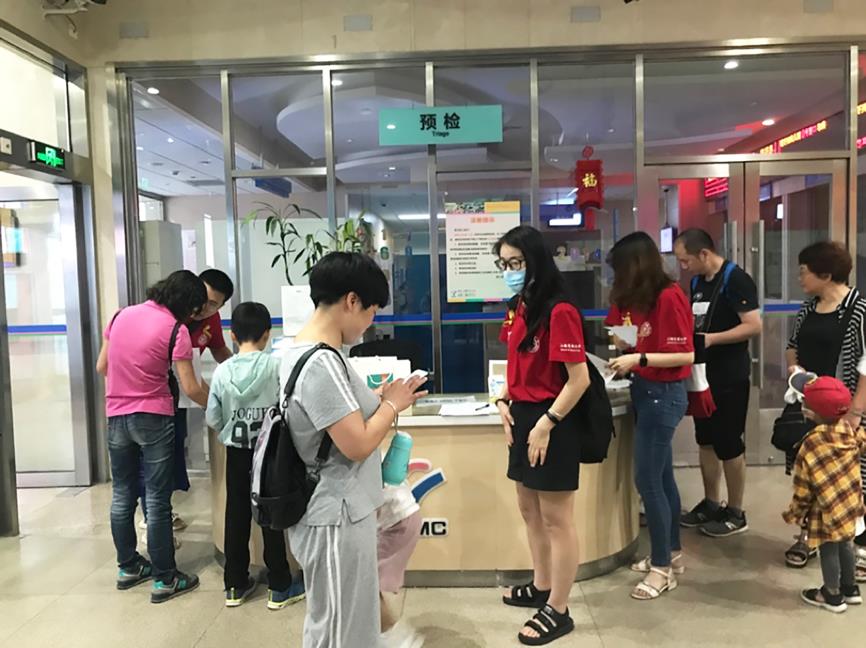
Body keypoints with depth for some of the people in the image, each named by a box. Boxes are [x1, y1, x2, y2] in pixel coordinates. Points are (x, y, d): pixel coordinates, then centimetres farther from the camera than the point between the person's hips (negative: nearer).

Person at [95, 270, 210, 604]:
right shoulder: (175, 329, -13)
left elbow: (102, 367, 12)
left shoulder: (122, 315, 5)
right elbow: (190, 388, -15)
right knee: (157, 501, 1)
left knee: (122, 496, 16)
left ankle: (128, 567, 30)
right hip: (153, 419, -6)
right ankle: (164, 579, 9)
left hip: (116, 417, 6)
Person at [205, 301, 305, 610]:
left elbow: (212, 419, -1)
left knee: (236, 516, 13)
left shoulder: (222, 371, -5)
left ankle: (235, 585, 25)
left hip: (236, 453, 3)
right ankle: (279, 587, 16)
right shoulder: (276, 365, -13)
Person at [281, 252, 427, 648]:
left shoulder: (301, 351, 6)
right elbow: (357, 445, -25)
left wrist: (381, 403, 6)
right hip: (336, 517, -10)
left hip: (338, 510, 10)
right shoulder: (321, 363, -26)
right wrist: (392, 405, -10)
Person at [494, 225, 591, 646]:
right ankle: (541, 586, 40)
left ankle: (558, 611, 20)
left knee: (556, 518, 5)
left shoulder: (559, 311, -19)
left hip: (550, 423, -9)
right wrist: (504, 402, 3)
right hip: (522, 419, 9)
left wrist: (546, 424, -19)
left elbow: (579, 379, -20)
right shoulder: (520, 309, 8)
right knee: (529, 510, 21)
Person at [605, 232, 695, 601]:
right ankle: (672, 553, 30)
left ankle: (663, 568, 9)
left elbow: (686, 355, -19)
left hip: (663, 394, -9)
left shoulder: (669, 298, -17)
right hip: (645, 391, 9)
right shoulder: (638, 299, 9)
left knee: (647, 480, -4)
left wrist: (638, 359, -23)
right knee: (661, 476, 16)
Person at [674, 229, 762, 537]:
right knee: (706, 441, 15)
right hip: (704, 373, 8)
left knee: (729, 444, 2)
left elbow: (754, 326, -22)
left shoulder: (736, 279, -16)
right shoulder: (697, 281, 9)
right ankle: (711, 503, 29)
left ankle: (735, 513, 16)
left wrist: (711, 339, -26)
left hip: (729, 377, -8)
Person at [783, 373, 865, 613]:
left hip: (828, 510, -7)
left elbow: (803, 488, -17)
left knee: (829, 551, 11)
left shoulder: (811, 444, -26)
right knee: (844, 545, 24)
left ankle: (833, 596, 28)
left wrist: (795, 514, -3)